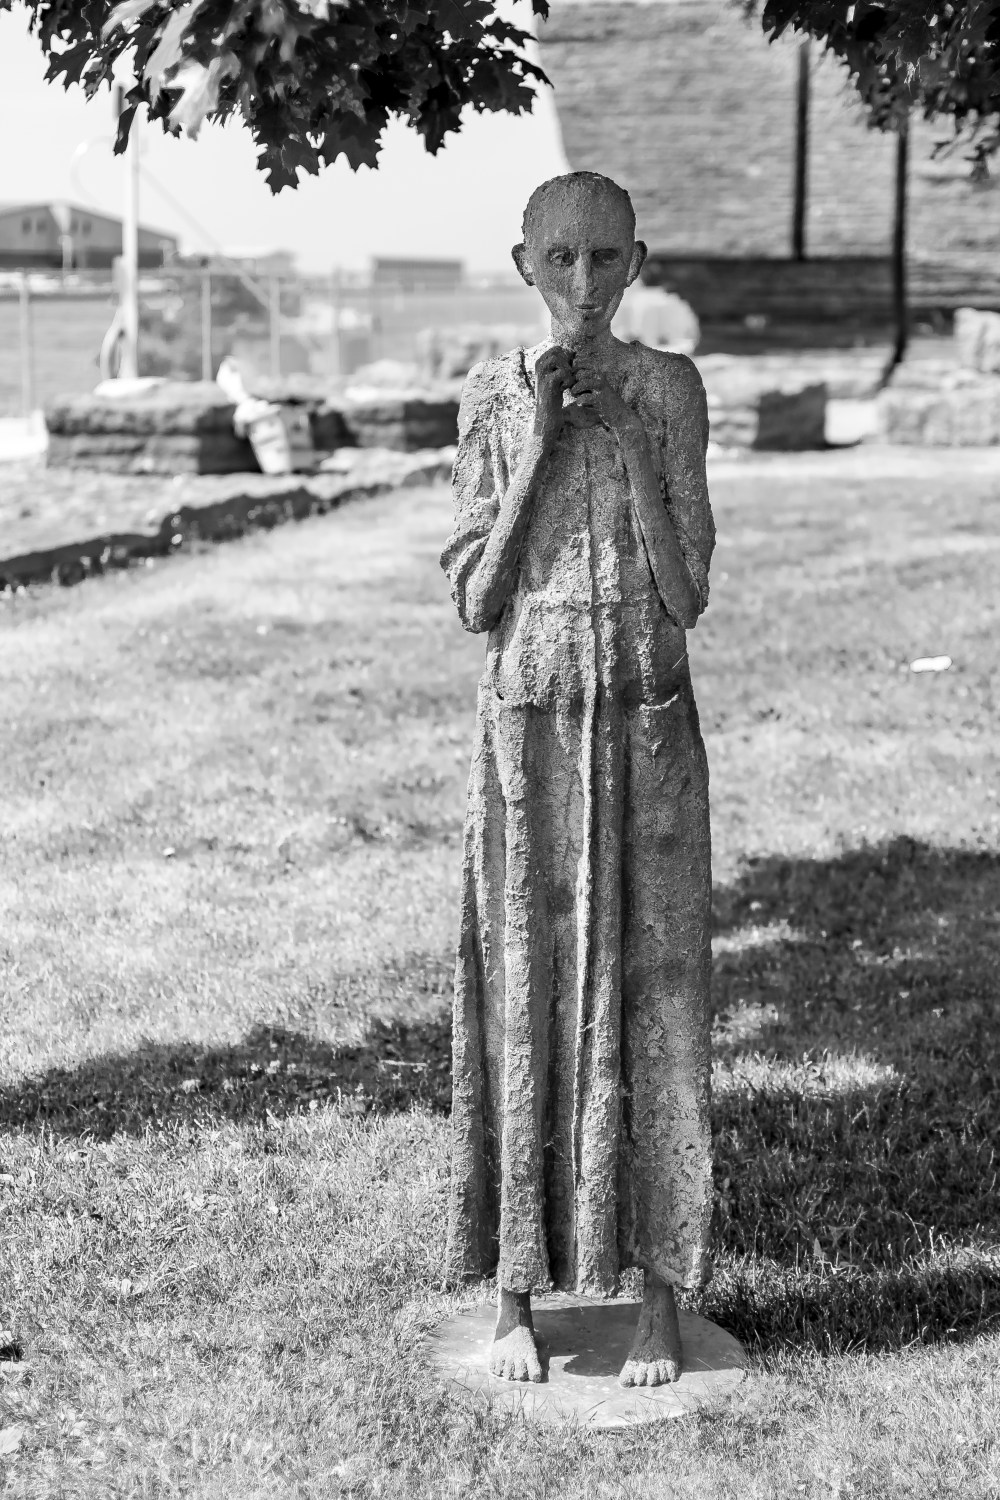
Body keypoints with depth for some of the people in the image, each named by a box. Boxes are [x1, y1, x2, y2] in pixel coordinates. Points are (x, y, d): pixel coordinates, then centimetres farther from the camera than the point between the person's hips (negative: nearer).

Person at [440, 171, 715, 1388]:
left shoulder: (668, 387, 1)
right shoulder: (493, 396, 1)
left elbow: (685, 594, -5)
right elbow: (475, 599, -5)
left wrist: (628, 434, -11)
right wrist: (542, 442, -12)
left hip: (648, 716, 0)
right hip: (529, 719, 0)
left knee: (648, 983, 3)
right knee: (524, 990, 3)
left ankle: (657, 1285, 14)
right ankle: (517, 1293, 15)